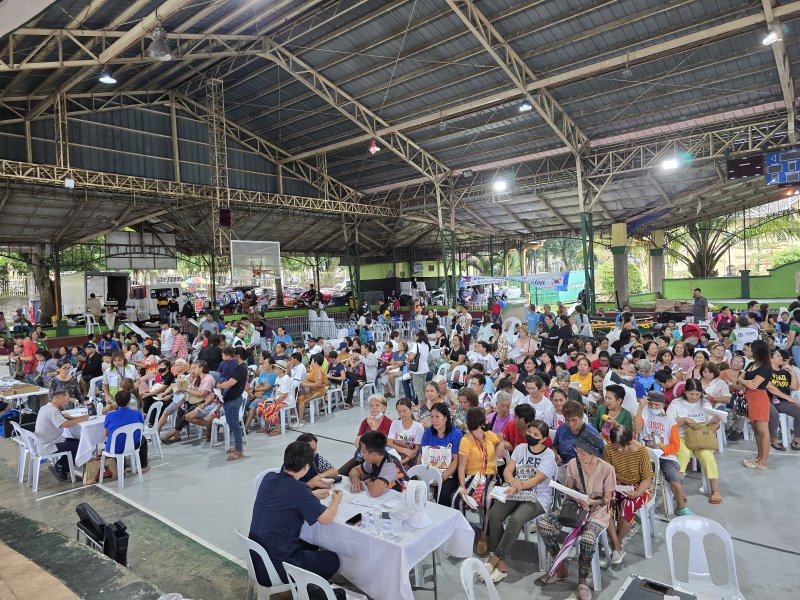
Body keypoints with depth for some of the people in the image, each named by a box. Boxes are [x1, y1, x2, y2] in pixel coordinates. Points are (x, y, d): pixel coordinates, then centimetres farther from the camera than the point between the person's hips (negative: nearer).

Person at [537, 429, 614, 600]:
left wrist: (591, 502, -24)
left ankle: (582, 581, -6)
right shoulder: (573, 464, -6)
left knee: (587, 539, -37)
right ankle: (561, 568, 2)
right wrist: (578, 500, -17)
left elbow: (607, 499, -5)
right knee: (543, 523, -20)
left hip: (597, 512, -4)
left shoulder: (607, 469, -15)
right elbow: (569, 490, 5)